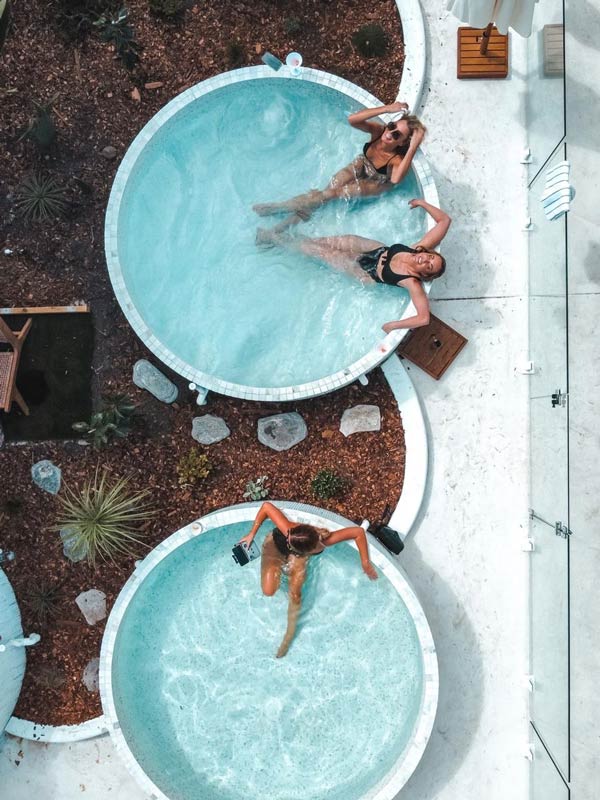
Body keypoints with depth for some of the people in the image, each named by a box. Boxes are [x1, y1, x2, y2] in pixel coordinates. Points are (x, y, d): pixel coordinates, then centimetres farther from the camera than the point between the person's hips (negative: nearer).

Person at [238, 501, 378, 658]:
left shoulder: (325, 540, -43)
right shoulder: (288, 530, -48)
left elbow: (358, 532, -35)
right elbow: (266, 506, -38)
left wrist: (366, 563, -27)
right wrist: (251, 534, -30)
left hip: (297, 557, 1)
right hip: (275, 547, -1)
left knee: (295, 593, -11)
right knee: (269, 591, -19)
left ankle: (289, 634, 18)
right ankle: (279, 570, 18)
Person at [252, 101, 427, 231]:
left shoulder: (397, 160, -39)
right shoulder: (379, 131, -28)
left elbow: (395, 180, -61)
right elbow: (352, 119, -40)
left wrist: (413, 148, -64)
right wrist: (386, 109, -46)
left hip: (375, 183, -4)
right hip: (360, 166, 4)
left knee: (333, 193, -15)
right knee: (328, 189, -14)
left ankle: (281, 207, -9)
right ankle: (296, 217, -11)